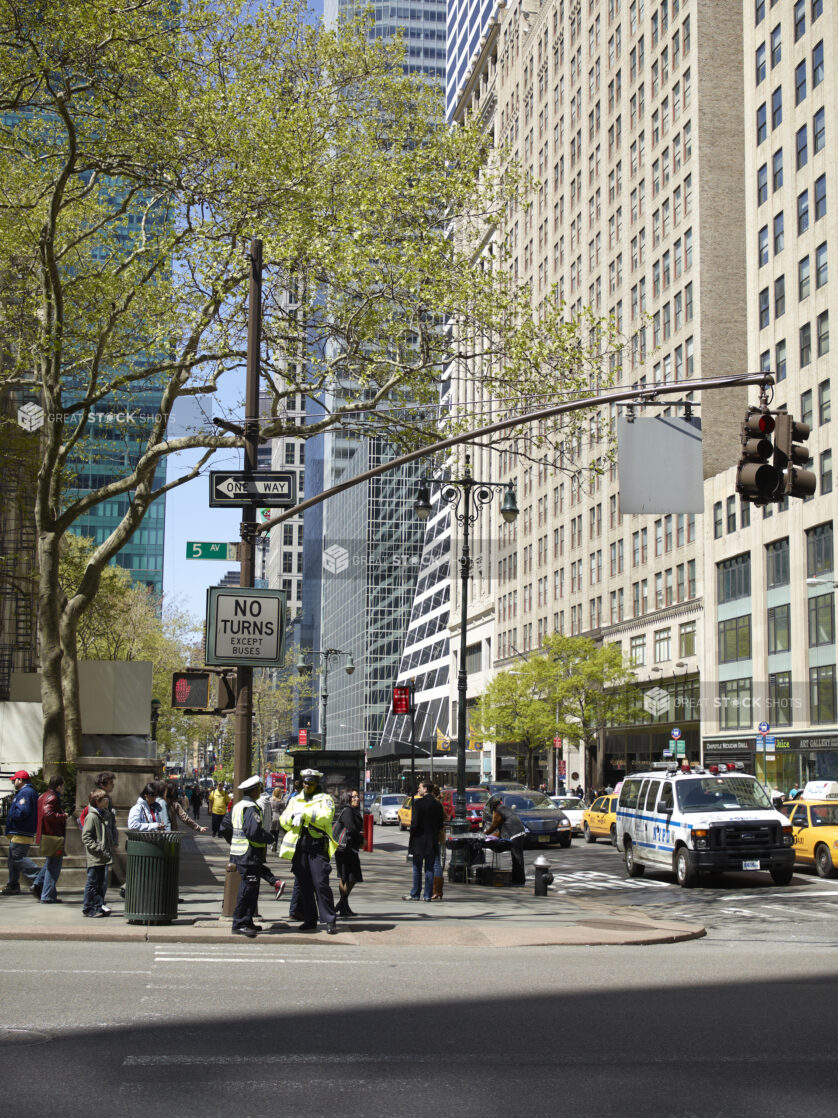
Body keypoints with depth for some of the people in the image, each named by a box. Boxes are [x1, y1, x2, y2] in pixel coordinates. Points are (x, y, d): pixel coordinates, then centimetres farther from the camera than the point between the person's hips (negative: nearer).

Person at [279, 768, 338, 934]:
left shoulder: (325, 799, 4)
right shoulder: (295, 800, 20)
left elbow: (326, 816, -14)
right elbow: (283, 820, 13)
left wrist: (304, 813, -17)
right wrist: (292, 817, -9)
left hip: (318, 846, -5)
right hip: (299, 847, 5)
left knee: (321, 883, -11)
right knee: (304, 885, 7)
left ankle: (329, 921, -8)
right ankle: (309, 920, 15)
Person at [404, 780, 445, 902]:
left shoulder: (418, 802, -12)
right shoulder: (438, 804, 6)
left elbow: (415, 822, -16)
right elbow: (441, 824, 9)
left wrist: (412, 832, 0)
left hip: (419, 839, -5)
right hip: (432, 841, 5)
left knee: (417, 869, 3)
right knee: (429, 869, 8)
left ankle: (415, 894, 7)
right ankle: (427, 895, 9)